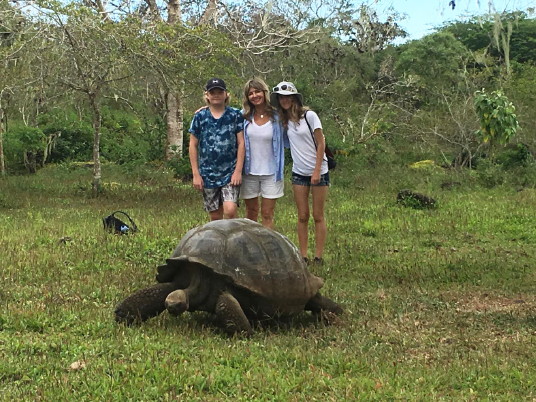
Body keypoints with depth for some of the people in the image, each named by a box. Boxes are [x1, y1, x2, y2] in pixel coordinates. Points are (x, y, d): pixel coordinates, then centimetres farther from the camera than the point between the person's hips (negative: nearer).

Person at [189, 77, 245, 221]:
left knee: (230, 211, -18)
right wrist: (196, 174, 0)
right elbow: (193, 146, 5)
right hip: (208, 174, 2)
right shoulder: (200, 117, 3)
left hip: (230, 172, -2)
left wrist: (238, 171, -8)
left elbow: (241, 143, -1)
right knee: (215, 216, 7)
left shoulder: (235, 115, 1)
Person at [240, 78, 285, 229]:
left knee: (267, 215, 1)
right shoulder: (244, 116, 0)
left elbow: (286, 141, 4)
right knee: (251, 213, 13)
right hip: (249, 172, 2)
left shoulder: (276, 116, -5)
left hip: (271, 172, -2)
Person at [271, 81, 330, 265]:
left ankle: (318, 257, 4)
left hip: (318, 172, -5)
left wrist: (317, 171, -14)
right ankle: (303, 256, 9)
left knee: (318, 216, 1)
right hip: (299, 173, 5)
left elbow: (321, 144, -10)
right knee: (302, 216, 5)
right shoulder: (284, 121, 6)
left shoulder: (309, 116, -8)